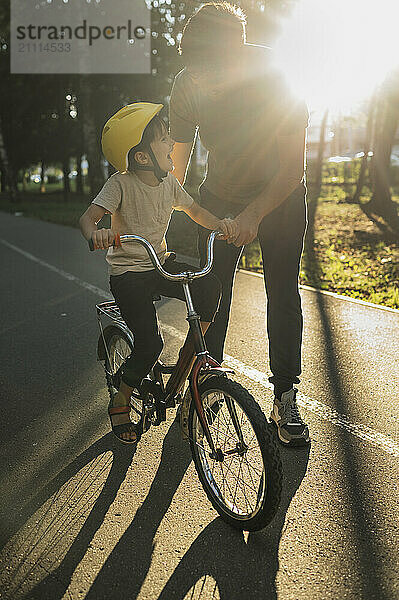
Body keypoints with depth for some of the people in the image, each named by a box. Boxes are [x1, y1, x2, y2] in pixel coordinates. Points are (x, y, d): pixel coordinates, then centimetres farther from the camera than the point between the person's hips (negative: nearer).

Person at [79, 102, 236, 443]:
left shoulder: (168, 182, 2)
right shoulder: (121, 184, -15)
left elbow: (195, 211, 13)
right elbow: (88, 217, -24)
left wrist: (218, 223, -8)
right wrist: (95, 234, -49)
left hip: (161, 264, 6)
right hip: (128, 274, -5)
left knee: (209, 286, -21)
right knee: (150, 344, -18)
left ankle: (189, 356, -2)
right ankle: (120, 401, 8)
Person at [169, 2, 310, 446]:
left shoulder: (276, 77, -28)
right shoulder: (187, 85, -19)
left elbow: (294, 166, -25)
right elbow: (177, 160, -13)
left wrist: (254, 213, -37)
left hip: (279, 197, -2)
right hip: (219, 198, 2)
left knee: (283, 294, -5)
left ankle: (285, 397, 7)